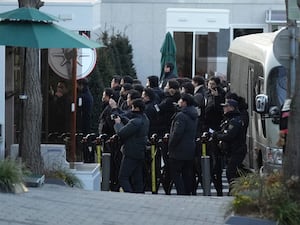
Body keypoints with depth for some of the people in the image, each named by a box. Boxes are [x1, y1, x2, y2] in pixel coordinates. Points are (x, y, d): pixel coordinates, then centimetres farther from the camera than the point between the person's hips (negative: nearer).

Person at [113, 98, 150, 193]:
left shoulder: (135, 122, -22)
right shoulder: (145, 119, 9)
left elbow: (121, 133, -20)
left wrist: (118, 123, -2)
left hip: (131, 154, -9)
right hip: (141, 153, 9)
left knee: (123, 178, -4)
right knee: (137, 180, 11)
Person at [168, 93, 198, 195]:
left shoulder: (181, 116, -18)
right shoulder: (193, 116, 12)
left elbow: (177, 133, -22)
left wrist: (170, 146, -12)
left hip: (179, 151, -9)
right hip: (191, 150, 9)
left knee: (175, 173, -4)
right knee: (187, 174, 12)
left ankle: (181, 193, -12)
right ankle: (188, 192, 14)